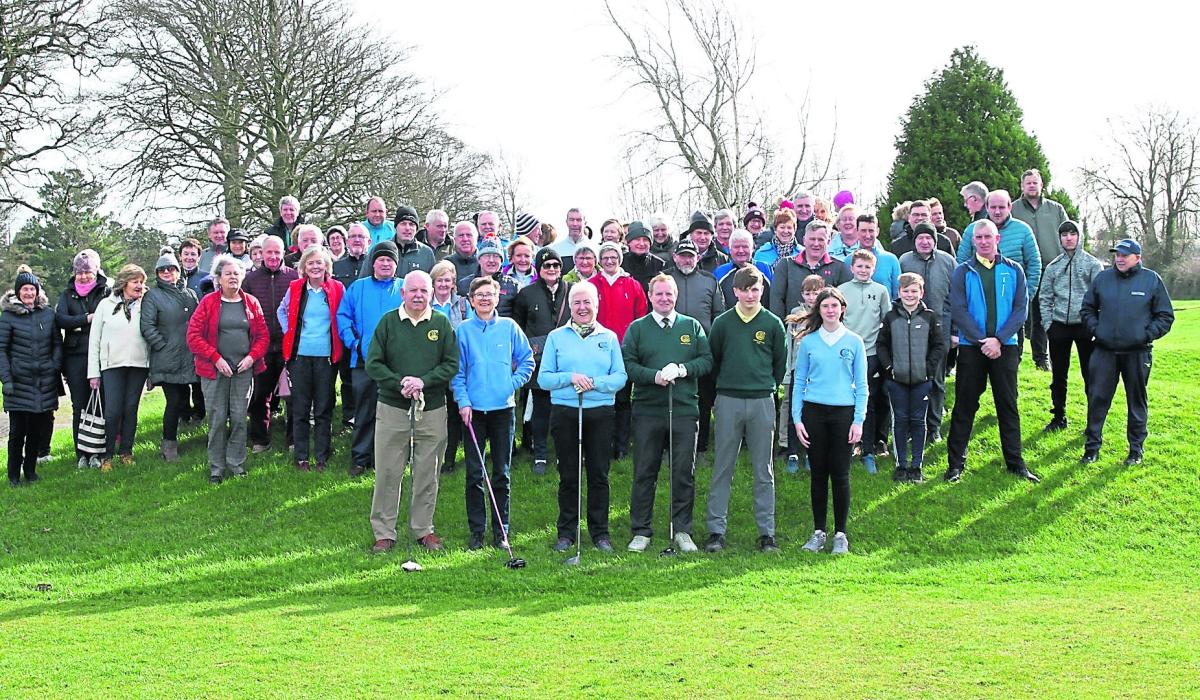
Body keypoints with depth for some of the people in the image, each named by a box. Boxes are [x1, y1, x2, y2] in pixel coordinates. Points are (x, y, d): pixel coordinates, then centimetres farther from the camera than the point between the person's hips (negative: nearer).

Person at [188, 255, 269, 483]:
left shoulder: (251, 303, 8)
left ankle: (236, 464, 14)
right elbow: (194, 335, -5)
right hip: (215, 370, -2)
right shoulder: (208, 303, 0)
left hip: (244, 370, 2)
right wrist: (216, 358, -12)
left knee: (239, 418, 3)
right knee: (217, 419, 0)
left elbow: (263, 335, 10)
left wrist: (252, 356, -7)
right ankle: (216, 468, 8)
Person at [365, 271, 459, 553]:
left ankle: (423, 528, 19)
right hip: (392, 407, -1)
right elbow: (373, 364, 0)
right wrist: (399, 383, -13)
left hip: (432, 409, 1)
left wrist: (423, 382, -13)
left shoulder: (441, 323, 4)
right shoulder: (388, 321, 2)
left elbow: (452, 364, 1)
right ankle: (384, 532, 9)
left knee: (428, 473, 7)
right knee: (388, 472, 1)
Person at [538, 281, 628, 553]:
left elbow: (620, 377, 2)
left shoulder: (609, 338, 9)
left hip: (600, 413, 0)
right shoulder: (556, 337, 7)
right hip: (564, 412, 0)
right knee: (568, 476, 4)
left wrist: (594, 383, -14)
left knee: (599, 474, 3)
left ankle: (600, 531, 12)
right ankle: (566, 533, 12)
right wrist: (570, 377, -13)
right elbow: (544, 378, 2)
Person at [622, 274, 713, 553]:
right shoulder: (637, 328, 7)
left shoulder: (692, 327, 11)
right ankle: (641, 532, 11)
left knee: (684, 472, 3)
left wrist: (682, 369, -10)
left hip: (685, 409, 1)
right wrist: (655, 376, -15)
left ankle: (682, 531, 13)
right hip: (647, 411, -1)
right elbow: (627, 364, 0)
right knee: (644, 472, 3)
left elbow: (707, 361, 7)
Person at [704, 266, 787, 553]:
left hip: (762, 402, 0)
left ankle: (767, 532, 10)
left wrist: (767, 387, 11)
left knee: (763, 471, 5)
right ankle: (716, 531, 7)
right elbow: (713, 360, 11)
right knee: (722, 469, 3)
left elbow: (780, 362, 12)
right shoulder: (722, 323, 2)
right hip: (728, 401, 0)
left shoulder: (773, 323, 2)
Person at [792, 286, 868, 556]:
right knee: (818, 473, 5)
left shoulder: (854, 341, 4)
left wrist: (859, 420, -3)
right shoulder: (808, 341, 5)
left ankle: (840, 534, 9)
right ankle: (818, 532, 14)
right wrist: (797, 418, 0)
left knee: (840, 474, 0)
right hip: (814, 412, 1)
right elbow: (799, 382, 8)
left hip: (843, 412, -1)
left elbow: (861, 385, 5)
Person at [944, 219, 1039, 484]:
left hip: (1005, 347, 1)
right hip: (971, 347, -1)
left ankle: (1015, 462, 12)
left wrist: (999, 339, -12)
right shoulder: (963, 272, 3)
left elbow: (1021, 309, -1)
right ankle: (956, 463, 9)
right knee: (964, 405, 3)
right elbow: (958, 311, -5)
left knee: (1008, 405, 6)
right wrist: (982, 341, -13)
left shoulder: (1013, 271, 6)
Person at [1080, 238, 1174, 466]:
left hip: (1137, 353, -1)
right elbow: (1087, 309, 16)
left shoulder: (1152, 280, 0)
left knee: (1137, 401, 8)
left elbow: (1166, 315, 4)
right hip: (1105, 352, 2)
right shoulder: (1102, 278, 5)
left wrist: (1148, 334, -7)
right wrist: (1095, 329, 1)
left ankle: (1137, 448, 19)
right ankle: (1092, 446, 8)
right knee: (1097, 398, -1)